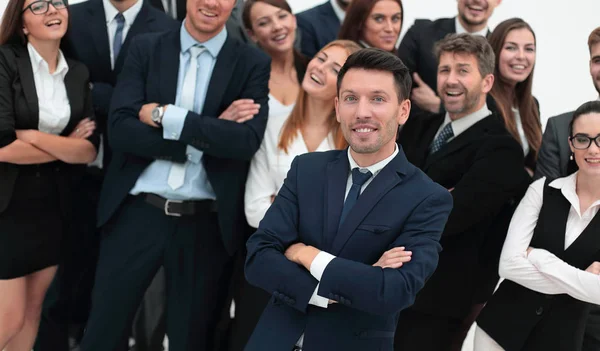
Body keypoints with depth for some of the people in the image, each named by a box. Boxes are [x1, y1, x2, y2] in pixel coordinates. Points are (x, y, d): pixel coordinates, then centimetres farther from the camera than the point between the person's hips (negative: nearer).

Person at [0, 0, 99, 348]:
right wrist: (66, 145, -10)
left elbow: (90, 150, -4)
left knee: (32, 309, 12)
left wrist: (34, 136, -17)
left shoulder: (79, 73, 5)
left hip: (54, 206, 5)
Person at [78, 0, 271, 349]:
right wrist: (210, 133, -17)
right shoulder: (145, 48, 2)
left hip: (208, 223, 0)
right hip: (139, 212, 1)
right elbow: (120, 128, -10)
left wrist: (164, 116, -15)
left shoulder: (254, 64, -1)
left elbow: (247, 141, -15)